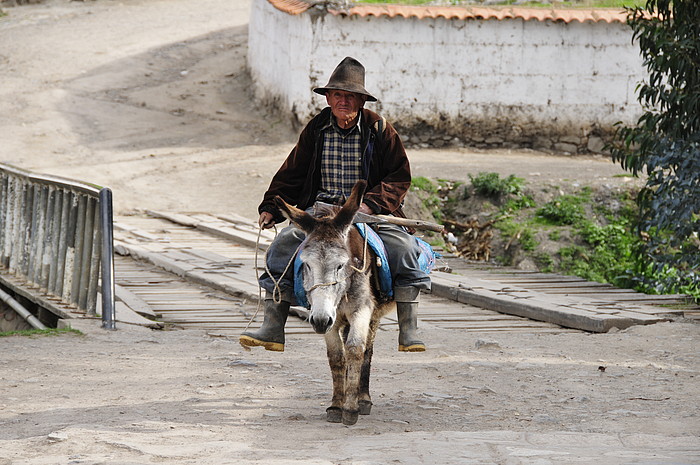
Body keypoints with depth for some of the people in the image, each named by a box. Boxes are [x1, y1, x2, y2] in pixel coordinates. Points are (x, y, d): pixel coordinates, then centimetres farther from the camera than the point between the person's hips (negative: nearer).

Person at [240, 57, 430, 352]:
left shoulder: (379, 129, 0)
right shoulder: (315, 130, 8)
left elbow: (400, 177, -2)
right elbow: (292, 174, 17)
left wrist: (370, 204, -18)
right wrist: (271, 207, 4)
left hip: (371, 211, -2)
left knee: (403, 247, -28)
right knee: (283, 244, -22)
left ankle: (409, 331, -19)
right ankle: (272, 329, -20)